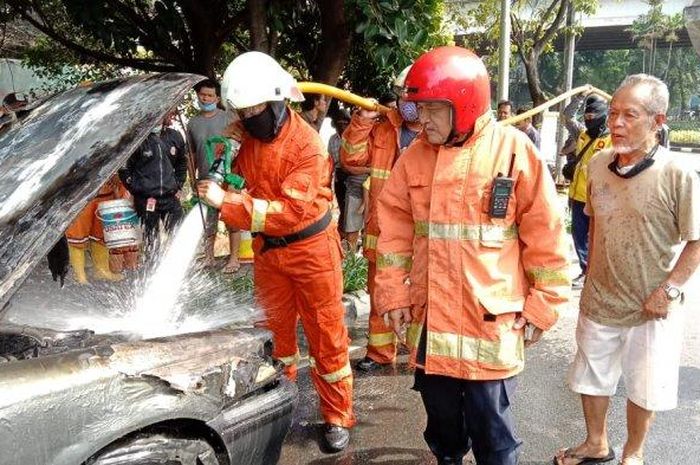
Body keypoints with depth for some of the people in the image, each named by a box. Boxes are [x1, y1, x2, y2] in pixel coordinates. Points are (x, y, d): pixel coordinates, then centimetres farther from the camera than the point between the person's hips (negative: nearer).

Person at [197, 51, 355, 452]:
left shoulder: (307, 144, -21)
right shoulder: (248, 140, 0)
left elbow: (291, 210, -28)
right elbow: (242, 189, 10)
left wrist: (227, 202, -31)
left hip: (310, 249, -6)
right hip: (267, 251, 6)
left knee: (326, 337, 5)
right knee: (275, 333, 18)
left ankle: (338, 417, 20)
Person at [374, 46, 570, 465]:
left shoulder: (514, 151, -9)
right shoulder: (415, 156, 3)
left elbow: (545, 236, -6)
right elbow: (395, 229, 8)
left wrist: (541, 307, -4)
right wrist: (394, 293, 5)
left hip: (491, 318, -4)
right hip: (429, 316, 4)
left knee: (490, 425, 10)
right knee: (441, 414, 21)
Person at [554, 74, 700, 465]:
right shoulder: (599, 165, -3)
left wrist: (668, 290, -18)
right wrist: (593, 276, 10)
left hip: (652, 309, -4)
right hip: (599, 299, 5)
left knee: (643, 389, 15)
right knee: (590, 379, 19)